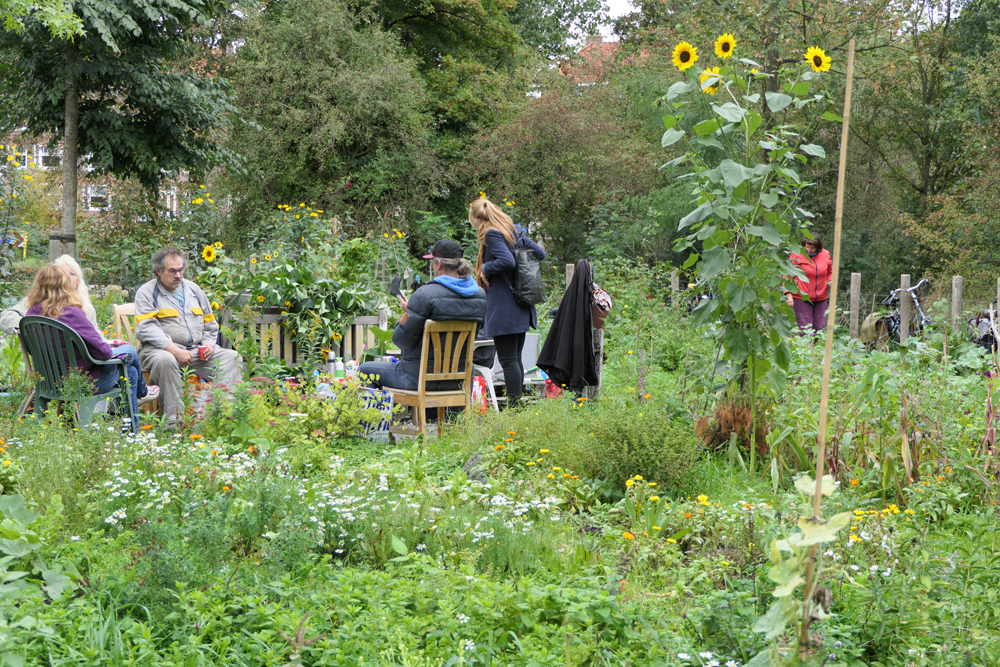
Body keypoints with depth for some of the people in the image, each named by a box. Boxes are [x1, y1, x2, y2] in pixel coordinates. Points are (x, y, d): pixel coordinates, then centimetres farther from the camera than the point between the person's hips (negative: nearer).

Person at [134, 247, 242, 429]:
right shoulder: (146, 293, 2)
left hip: (198, 350, 5)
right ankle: (173, 421, -38)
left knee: (232, 358, -16)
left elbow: (210, 323, 26)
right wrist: (174, 350, -23)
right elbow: (145, 329, -12)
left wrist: (209, 344, 3)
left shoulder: (193, 289, 20)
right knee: (165, 360, -39)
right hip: (162, 350, -5)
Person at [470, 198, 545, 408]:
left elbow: (507, 261, -25)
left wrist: (485, 269, -11)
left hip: (503, 308, -9)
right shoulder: (515, 231, 13)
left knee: (508, 360, -7)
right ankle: (518, 405, 16)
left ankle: (515, 405, -8)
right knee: (515, 358, 13)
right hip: (521, 307, 9)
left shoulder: (491, 234, -12)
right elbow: (540, 253, 13)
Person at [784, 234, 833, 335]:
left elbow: (830, 271, 23)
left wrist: (830, 281, 1)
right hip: (801, 299, -4)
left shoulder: (825, 255, 6)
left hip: (821, 299, 4)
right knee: (805, 330, -10)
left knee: (819, 329, 3)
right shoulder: (797, 255, -7)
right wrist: (788, 294, -17)